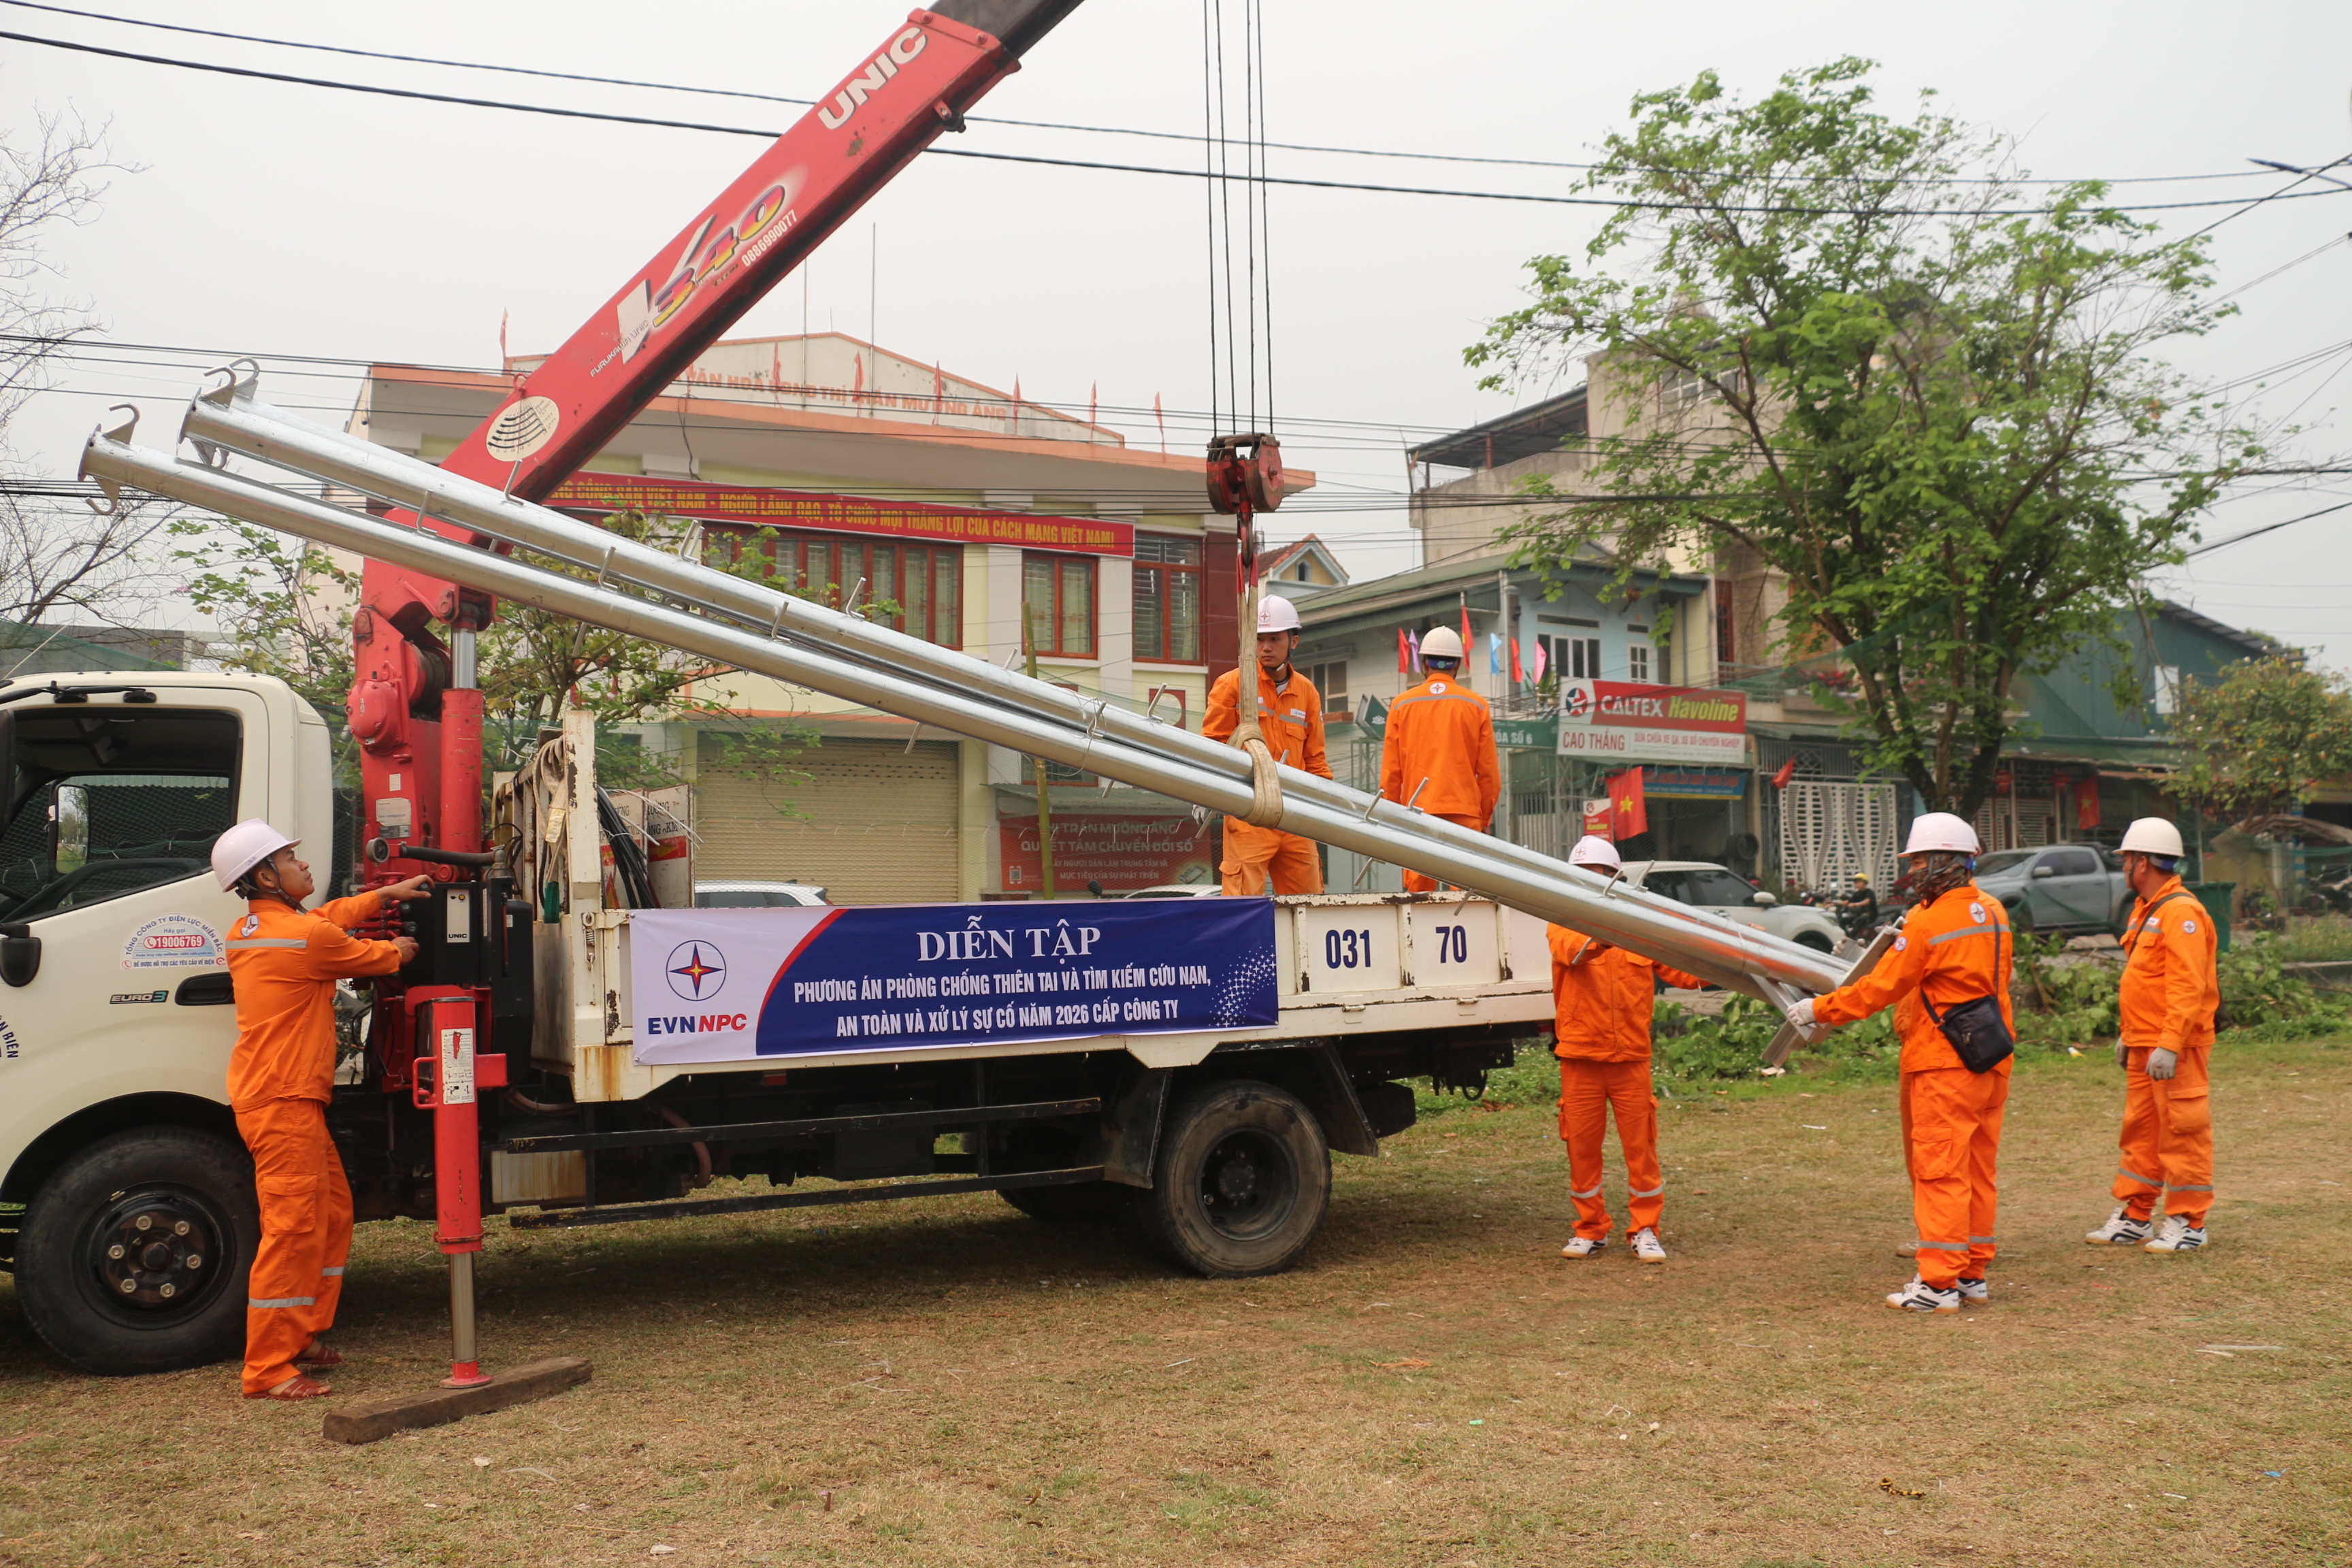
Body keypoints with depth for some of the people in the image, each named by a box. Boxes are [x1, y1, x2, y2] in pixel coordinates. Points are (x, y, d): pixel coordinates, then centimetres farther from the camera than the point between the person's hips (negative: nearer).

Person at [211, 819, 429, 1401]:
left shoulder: (247, 933, 13)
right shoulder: (307, 935, -15)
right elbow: (371, 958, 3)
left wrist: (385, 895, 31)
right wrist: (399, 951, 24)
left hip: (280, 1097, 10)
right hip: (284, 1100, -10)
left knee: (332, 1214, 17)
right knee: (293, 1228, -9)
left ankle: (300, 1335, 24)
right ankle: (268, 1369, -6)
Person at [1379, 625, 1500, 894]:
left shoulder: (1401, 705, 5)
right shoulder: (1476, 706, 4)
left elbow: (1390, 771, 5)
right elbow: (1489, 771, 4)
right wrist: (1485, 816, 15)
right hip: (1464, 811, -1)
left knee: (1418, 892, 3)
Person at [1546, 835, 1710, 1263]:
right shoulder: (1563, 923, 3)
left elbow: (1679, 971, 6)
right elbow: (1569, 950, -21)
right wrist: (1599, 935, -40)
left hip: (1631, 1054, 1)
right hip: (1579, 1055, 0)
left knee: (1640, 1144, 2)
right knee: (1581, 1144, 5)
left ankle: (1644, 1228, 14)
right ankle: (1591, 1228, 19)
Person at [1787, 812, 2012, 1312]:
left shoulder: (1929, 921, -16)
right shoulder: (1993, 914, 9)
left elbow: (1880, 988, -13)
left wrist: (1818, 1010, -4)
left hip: (1943, 1064, -8)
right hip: (1990, 1063, 8)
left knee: (1940, 1171, -6)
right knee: (1977, 1170, 12)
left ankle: (1939, 1281, -5)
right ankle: (1973, 1273, 19)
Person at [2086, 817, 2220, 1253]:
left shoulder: (2181, 913, -16)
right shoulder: (2146, 910, 17)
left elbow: (2187, 988, -22)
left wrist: (2169, 1045, -27)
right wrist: (2128, 1034, 23)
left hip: (2176, 1048, -10)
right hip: (2143, 1045, 10)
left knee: (2181, 1131, -2)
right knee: (2140, 1130, 13)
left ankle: (2188, 1223, 6)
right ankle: (2134, 1217, 21)